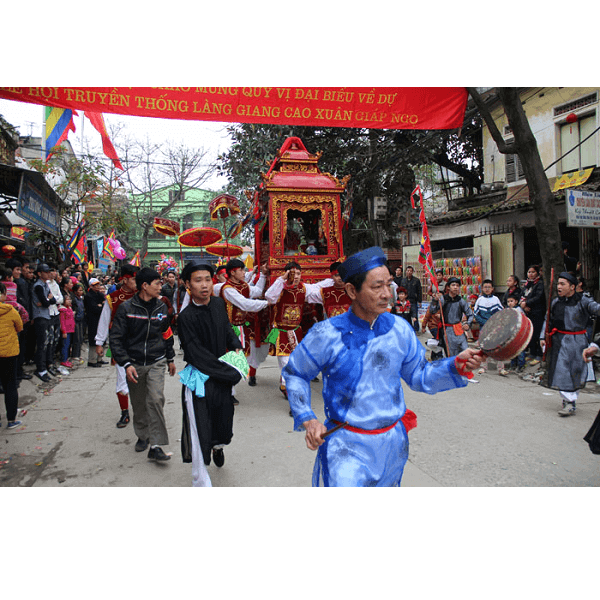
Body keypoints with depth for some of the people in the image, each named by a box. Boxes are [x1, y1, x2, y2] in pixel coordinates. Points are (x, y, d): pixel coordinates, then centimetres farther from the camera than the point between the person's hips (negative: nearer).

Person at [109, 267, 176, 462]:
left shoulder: (161, 307, 3)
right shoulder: (126, 308, -9)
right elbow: (115, 338, -9)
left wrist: (170, 358, 19)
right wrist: (126, 364, -17)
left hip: (156, 362, 1)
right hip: (135, 364, -1)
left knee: (156, 399, -13)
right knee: (138, 403, 12)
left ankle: (155, 446, -8)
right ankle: (142, 435, 35)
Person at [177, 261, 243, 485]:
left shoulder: (218, 303, 0)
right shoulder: (186, 316, -18)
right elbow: (198, 355, -19)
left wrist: (236, 346, 0)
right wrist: (233, 373, -17)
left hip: (221, 376, 6)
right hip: (199, 378, -5)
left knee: (223, 421, 17)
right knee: (199, 431, -3)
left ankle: (218, 446, 53)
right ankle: (201, 482, 13)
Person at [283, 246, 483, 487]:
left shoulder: (399, 329, -5)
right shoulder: (327, 334, -15)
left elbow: (418, 376, 6)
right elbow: (294, 374, -1)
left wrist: (456, 366, -10)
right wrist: (307, 420, -9)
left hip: (392, 442, 4)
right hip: (346, 446, -4)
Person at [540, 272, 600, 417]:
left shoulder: (582, 301, -6)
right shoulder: (556, 302, 5)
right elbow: (548, 320, 12)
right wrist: (543, 336, 6)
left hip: (577, 341, -3)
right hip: (559, 341, 3)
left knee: (575, 371, 2)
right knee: (561, 371, 2)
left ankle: (571, 404, 9)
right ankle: (568, 400, 14)